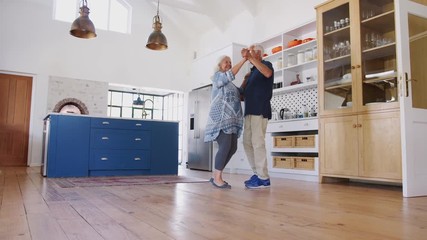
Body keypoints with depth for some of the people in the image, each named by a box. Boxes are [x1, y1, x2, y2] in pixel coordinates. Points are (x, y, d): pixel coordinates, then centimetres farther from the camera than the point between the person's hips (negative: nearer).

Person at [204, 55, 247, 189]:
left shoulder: (230, 83, 27)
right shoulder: (217, 76, 5)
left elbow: (239, 95, 26)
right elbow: (231, 74, -14)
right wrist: (244, 60, -14)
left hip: (231, 119, 8)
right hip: (221, 118, -8)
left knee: (232, 148, 2)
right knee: (225, 147, -18)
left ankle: (215, 175, 10)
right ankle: (217, 178, -11)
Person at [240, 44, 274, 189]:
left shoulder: (266, 64, 2)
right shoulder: (253, 71, 24)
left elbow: (268, 73, -26)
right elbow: (243, 92, 26)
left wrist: (250, 57, -27)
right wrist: (245, 80, 10)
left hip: (260, 110, -9)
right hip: (250, 111, 9)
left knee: (257, 142, -11)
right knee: (247, 142, 6)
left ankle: (263, 178, -7)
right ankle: (257, 174, 13)